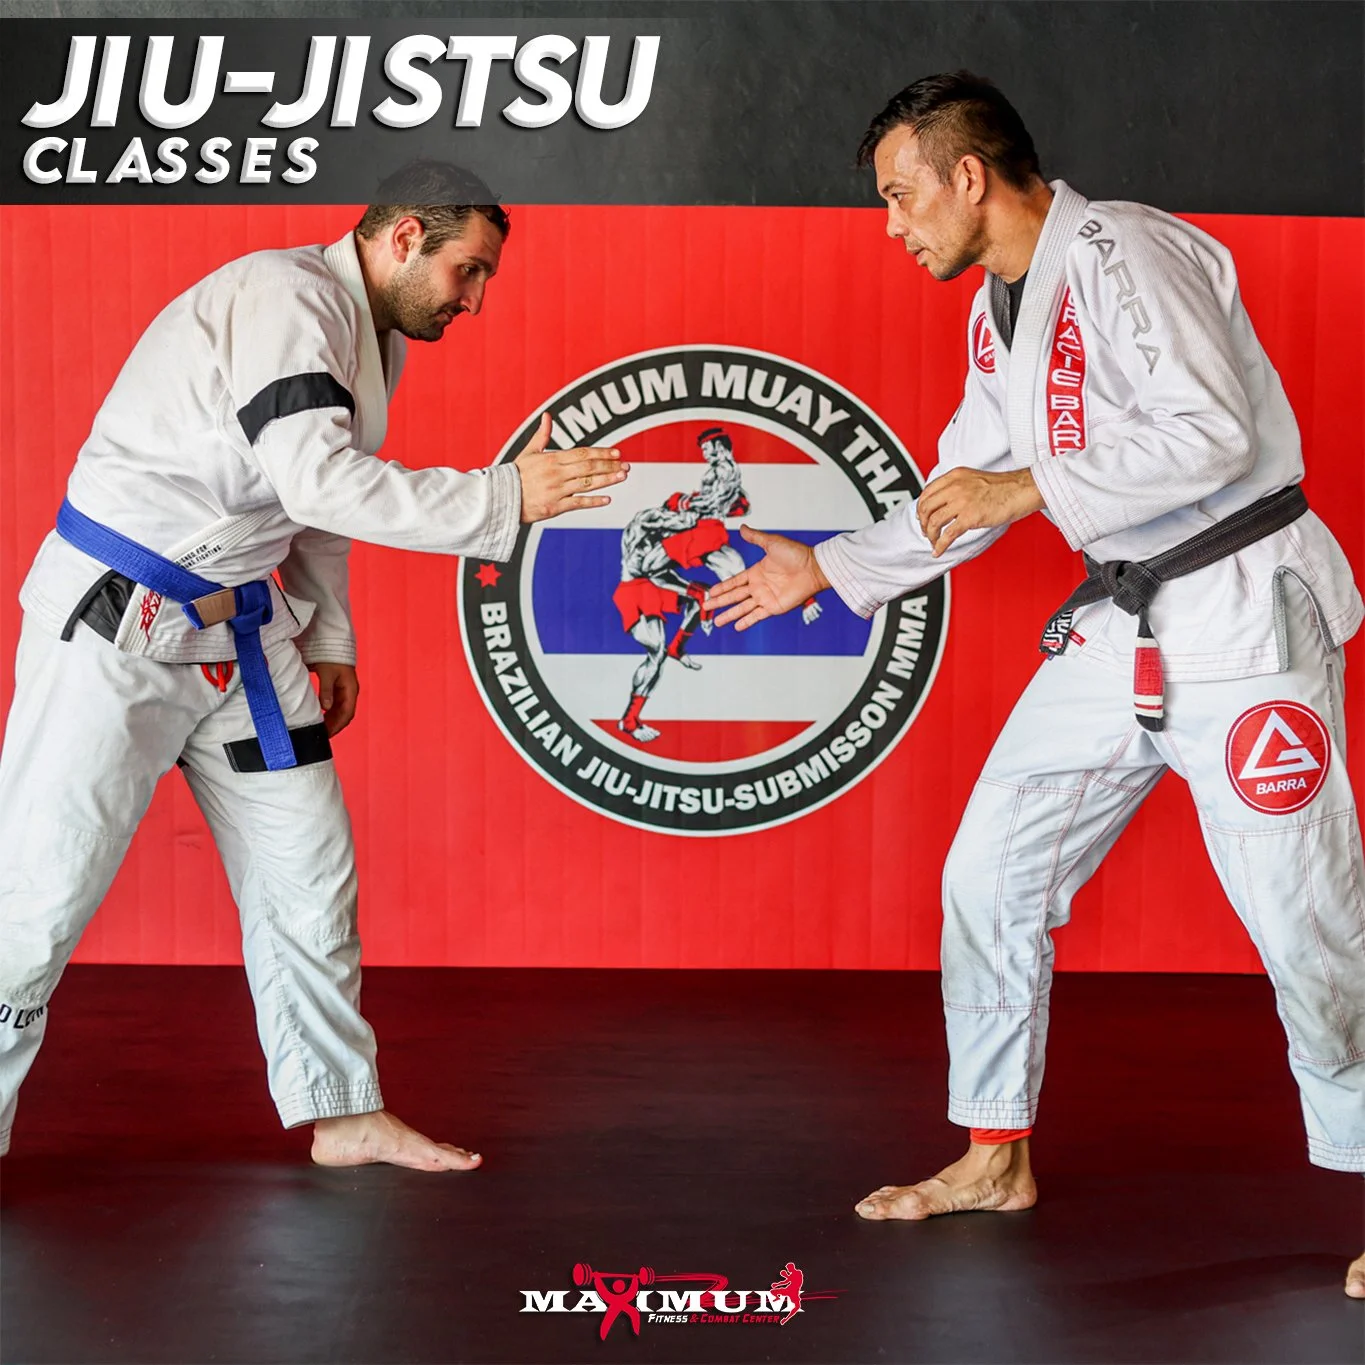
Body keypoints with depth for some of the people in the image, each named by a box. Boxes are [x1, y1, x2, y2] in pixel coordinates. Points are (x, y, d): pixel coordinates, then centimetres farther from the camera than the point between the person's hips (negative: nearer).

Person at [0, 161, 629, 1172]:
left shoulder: (377, 338, 10)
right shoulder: (285, 299, -19)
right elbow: (318, 480, -31)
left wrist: (330, 638, 15)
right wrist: (506, 498, -30)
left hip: (240, 627, 9)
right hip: (118, 621, -9)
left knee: (309, 871, 11)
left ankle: (344, 1114, 24)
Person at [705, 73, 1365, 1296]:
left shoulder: (1122, 254, -16)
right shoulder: (999, 312, 13)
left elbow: (1214, 432, -26)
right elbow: (965, 497, 21)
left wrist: (1034, 487, -22)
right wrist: (824, 570, 19)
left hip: (1244, 613, -9)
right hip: (1120, 626, 9)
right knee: (988, 877, 8)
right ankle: (996, 1160, 23)